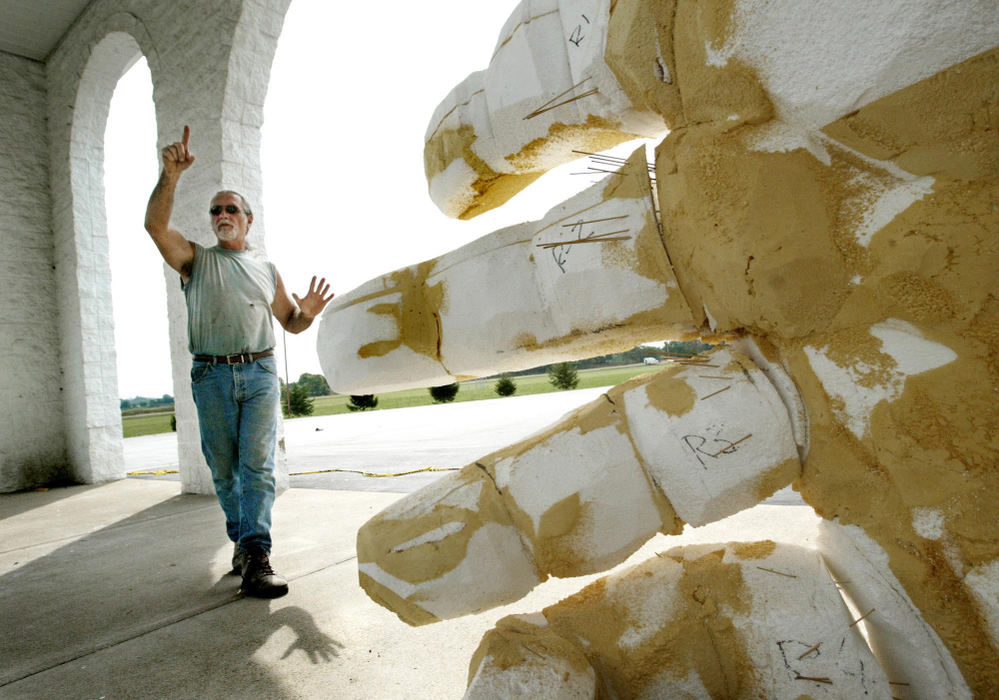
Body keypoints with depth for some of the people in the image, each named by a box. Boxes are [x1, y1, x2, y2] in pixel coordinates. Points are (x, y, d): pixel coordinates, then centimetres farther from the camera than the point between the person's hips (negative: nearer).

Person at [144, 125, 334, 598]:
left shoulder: (266, 269, 17)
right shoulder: (195, 260, 13)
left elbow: (290, 323, 21)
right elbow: (156, 225, -6)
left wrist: (308, 313, -3)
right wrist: (170, 176, -20)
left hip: (260, 373, 0)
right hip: (212, 377, 0)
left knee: (257, 465, -10)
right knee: (223, 469, 5)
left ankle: (255, 558, -13)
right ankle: (242, 539, 22)